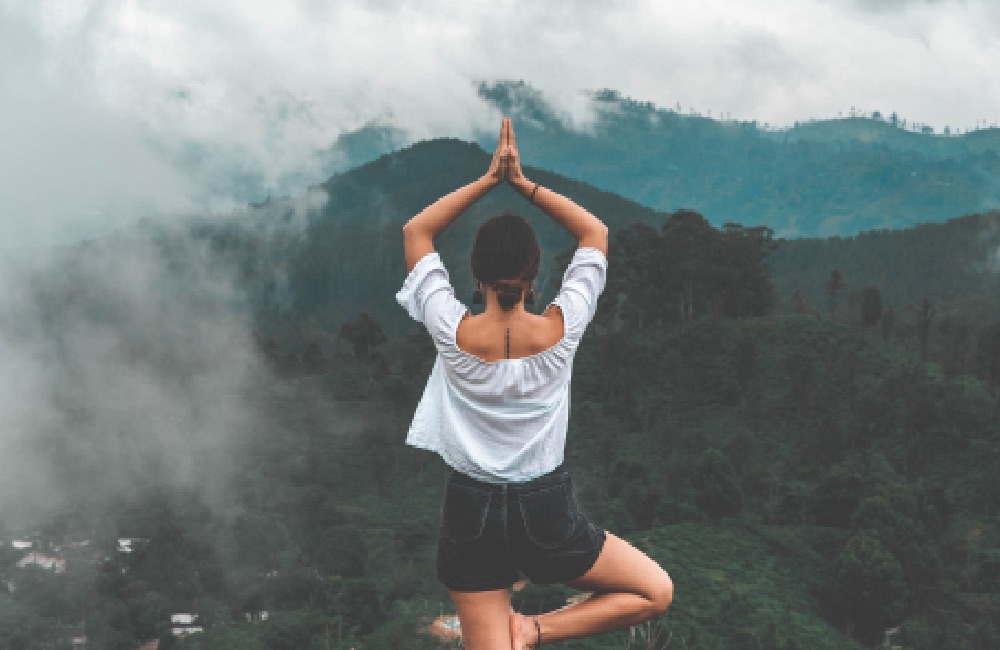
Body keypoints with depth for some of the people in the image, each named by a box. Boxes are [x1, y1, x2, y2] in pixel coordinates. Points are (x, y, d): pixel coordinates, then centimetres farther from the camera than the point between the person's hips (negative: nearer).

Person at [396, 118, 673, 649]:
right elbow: (595, 232, 2)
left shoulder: (454, 333, -13)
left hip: (471, 512, 2)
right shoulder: (560, 331, -12)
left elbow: (415, 232, 1)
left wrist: (488, 179, 0)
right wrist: (523, 183, -1)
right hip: (545, 510, -1)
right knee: (656, 592, 15)